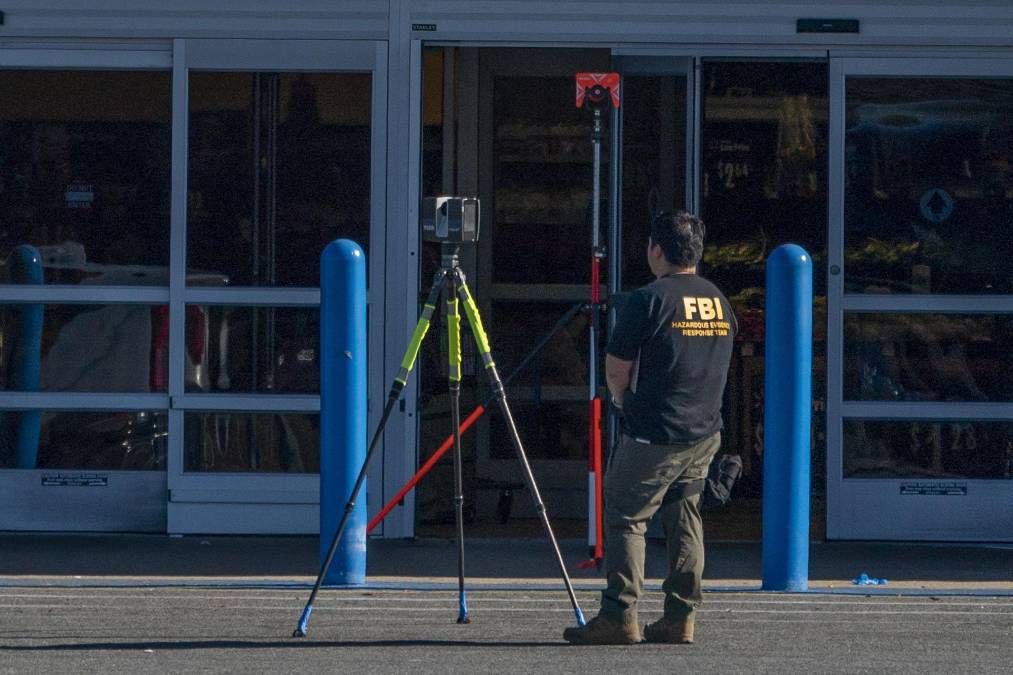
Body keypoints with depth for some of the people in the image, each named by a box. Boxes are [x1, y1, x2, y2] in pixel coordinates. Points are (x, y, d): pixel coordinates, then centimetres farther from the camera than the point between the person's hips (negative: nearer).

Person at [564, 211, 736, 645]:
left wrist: (622, 400, 13)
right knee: (684, 519, 13)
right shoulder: (720, 301, 10)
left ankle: (619, 617, -7)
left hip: (653, 435, -7)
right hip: (706, 432, 7)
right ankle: (680, 618, 10)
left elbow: (616, 371, -9)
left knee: (625, 517, -1)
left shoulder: (649, 300, -12)